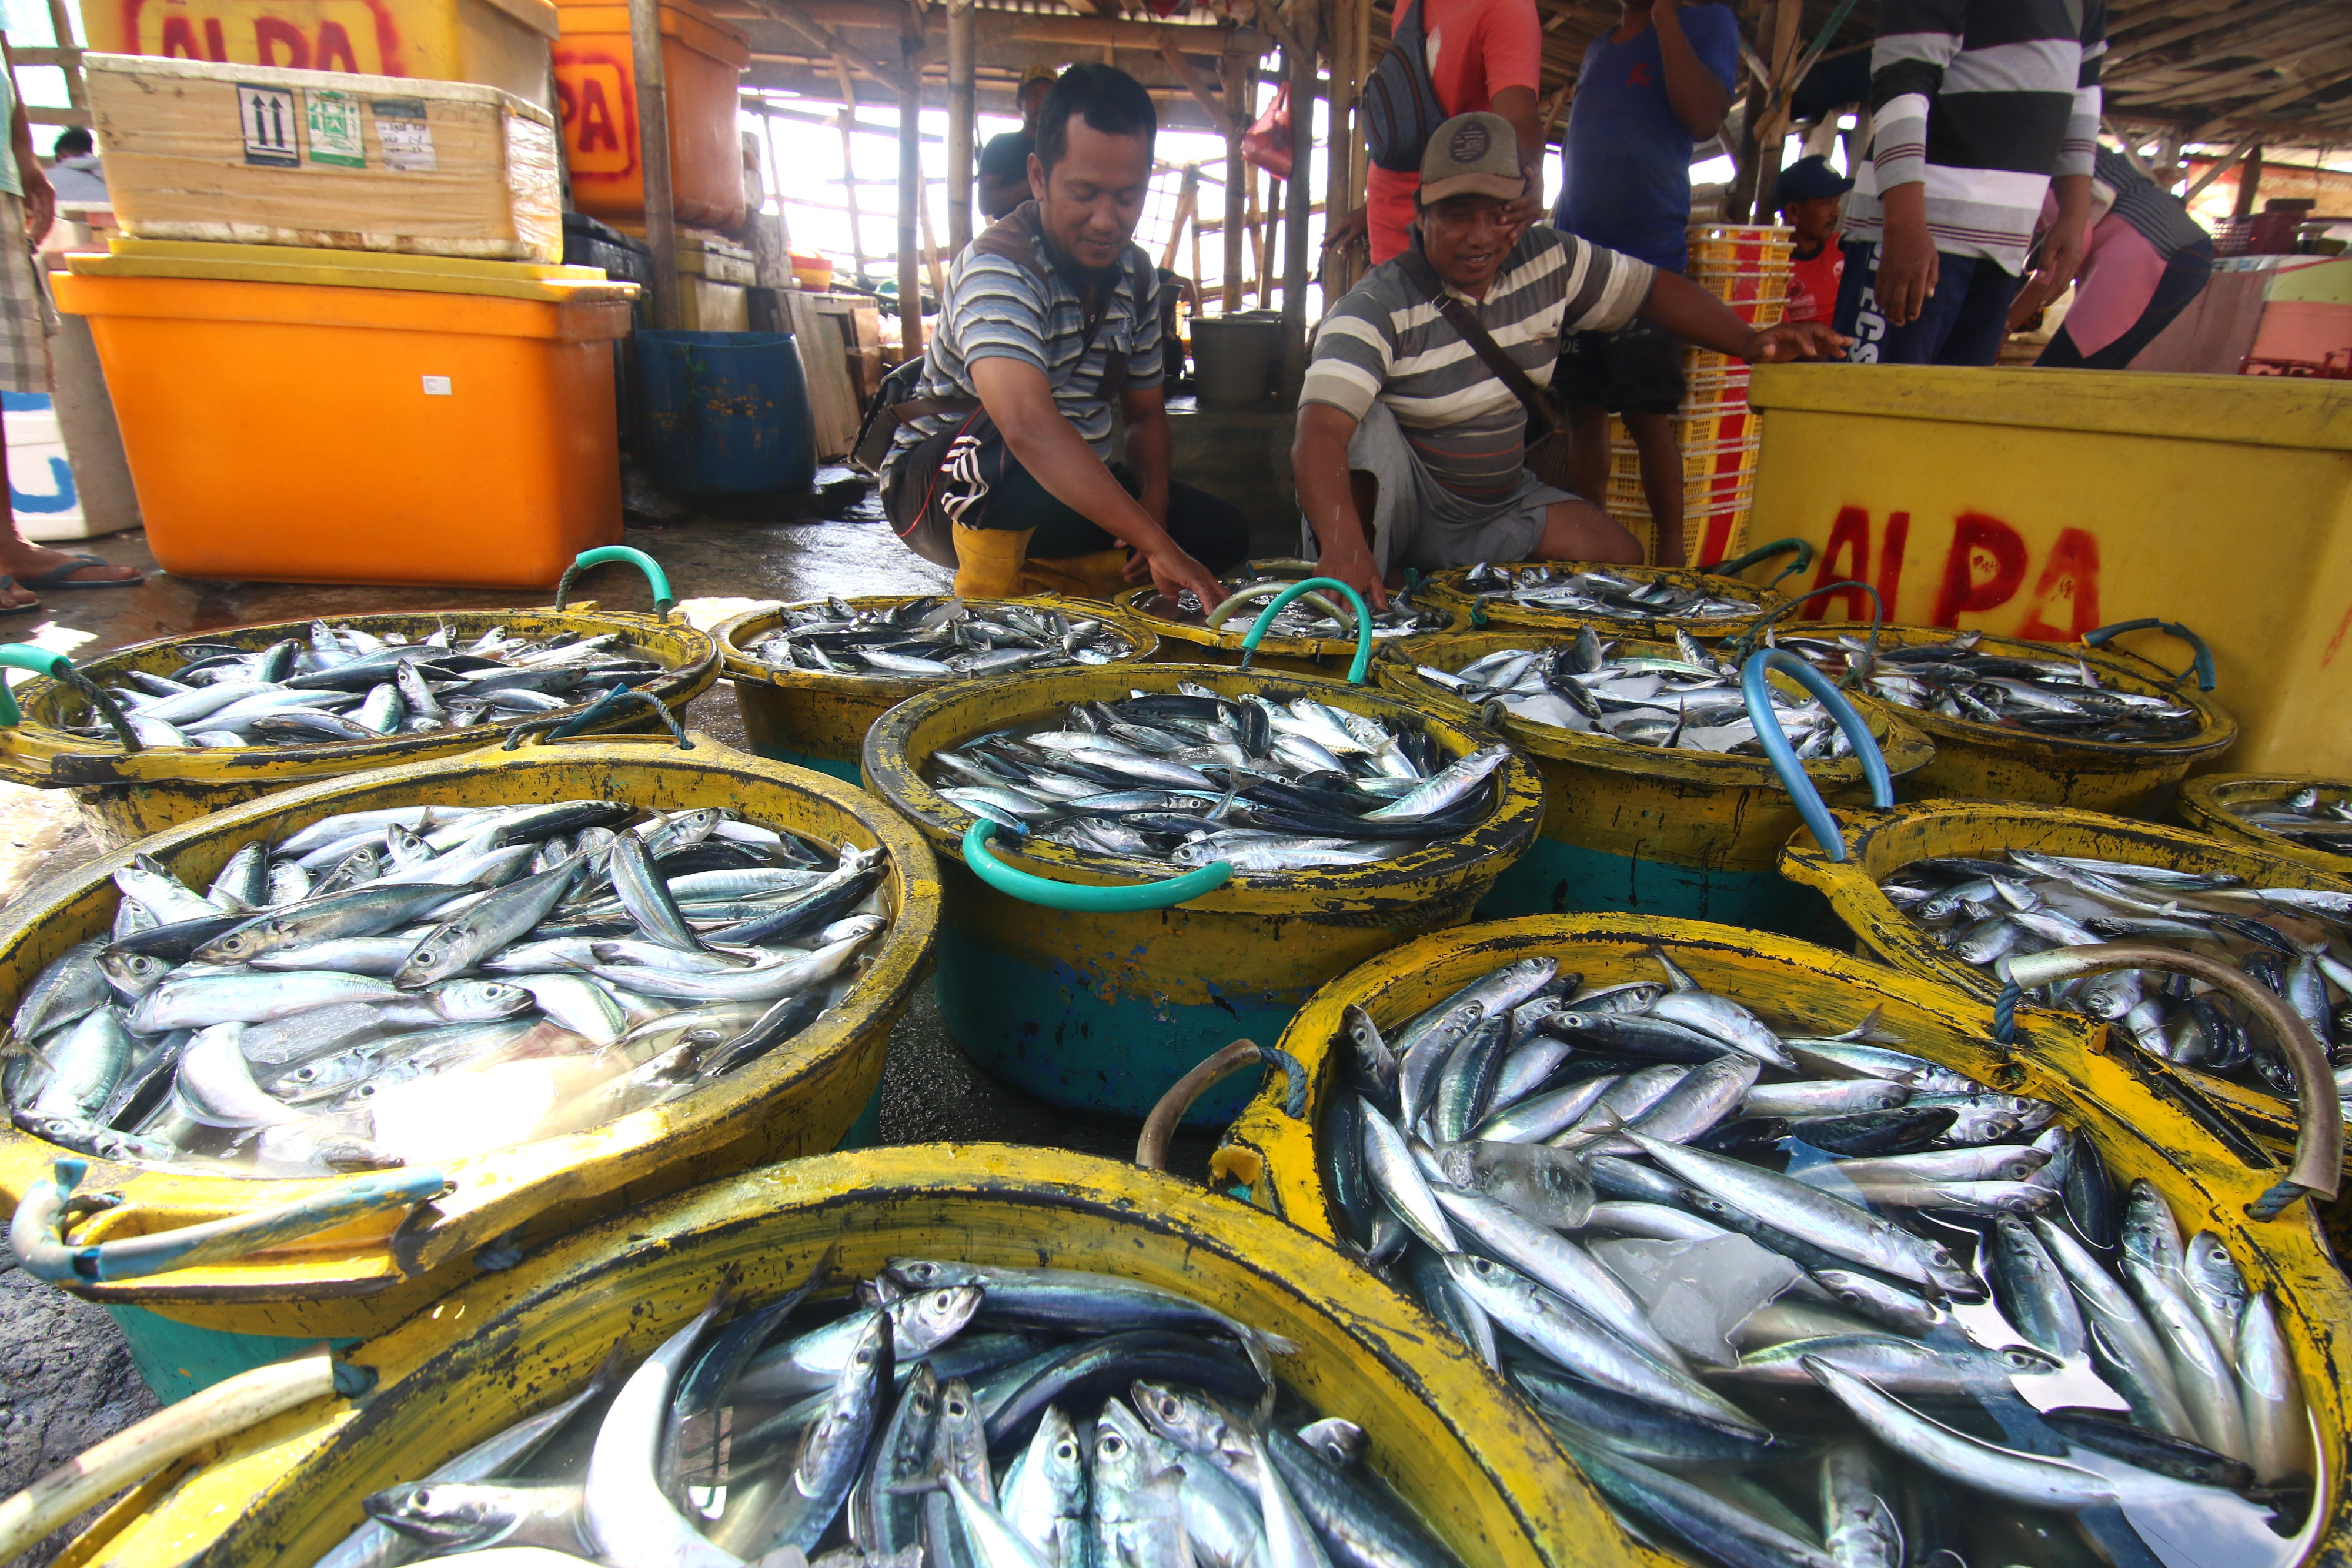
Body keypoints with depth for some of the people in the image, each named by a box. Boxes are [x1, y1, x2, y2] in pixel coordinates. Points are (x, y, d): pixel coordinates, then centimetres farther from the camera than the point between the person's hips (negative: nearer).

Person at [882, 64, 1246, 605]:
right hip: (942, 487, -7)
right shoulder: (999, 267, -25)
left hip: (1069, 492, 8)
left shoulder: (1136, 275, 0)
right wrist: (1158, 544, -47)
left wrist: (1155, 504, -13)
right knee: (1011, 446, -40)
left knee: (1224, 533, -7)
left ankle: (1036, 580, -5)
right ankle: (988, 600, -15)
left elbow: (1145, 412, 9)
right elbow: (1029, 427, -42)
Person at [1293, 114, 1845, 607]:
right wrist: (1343, 545, -54)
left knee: (1621, 559, -14)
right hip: (1403, 503, -5)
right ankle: (1349, 606, -18)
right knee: (1360, 422, -33)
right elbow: (1320, 429, -36)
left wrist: (1751, 342, -3)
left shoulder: (1550, 261, -3)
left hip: (1503, 504, 5)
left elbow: (1654, 288, 12)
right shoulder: (1379, 306, -21)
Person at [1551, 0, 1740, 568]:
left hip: (1647, 254, -5)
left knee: (1648, 416, -9)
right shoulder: (1598, 48, 23)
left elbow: (1703, 119, -12)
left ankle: (1671, 556, -1)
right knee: (1583, 413, 2)